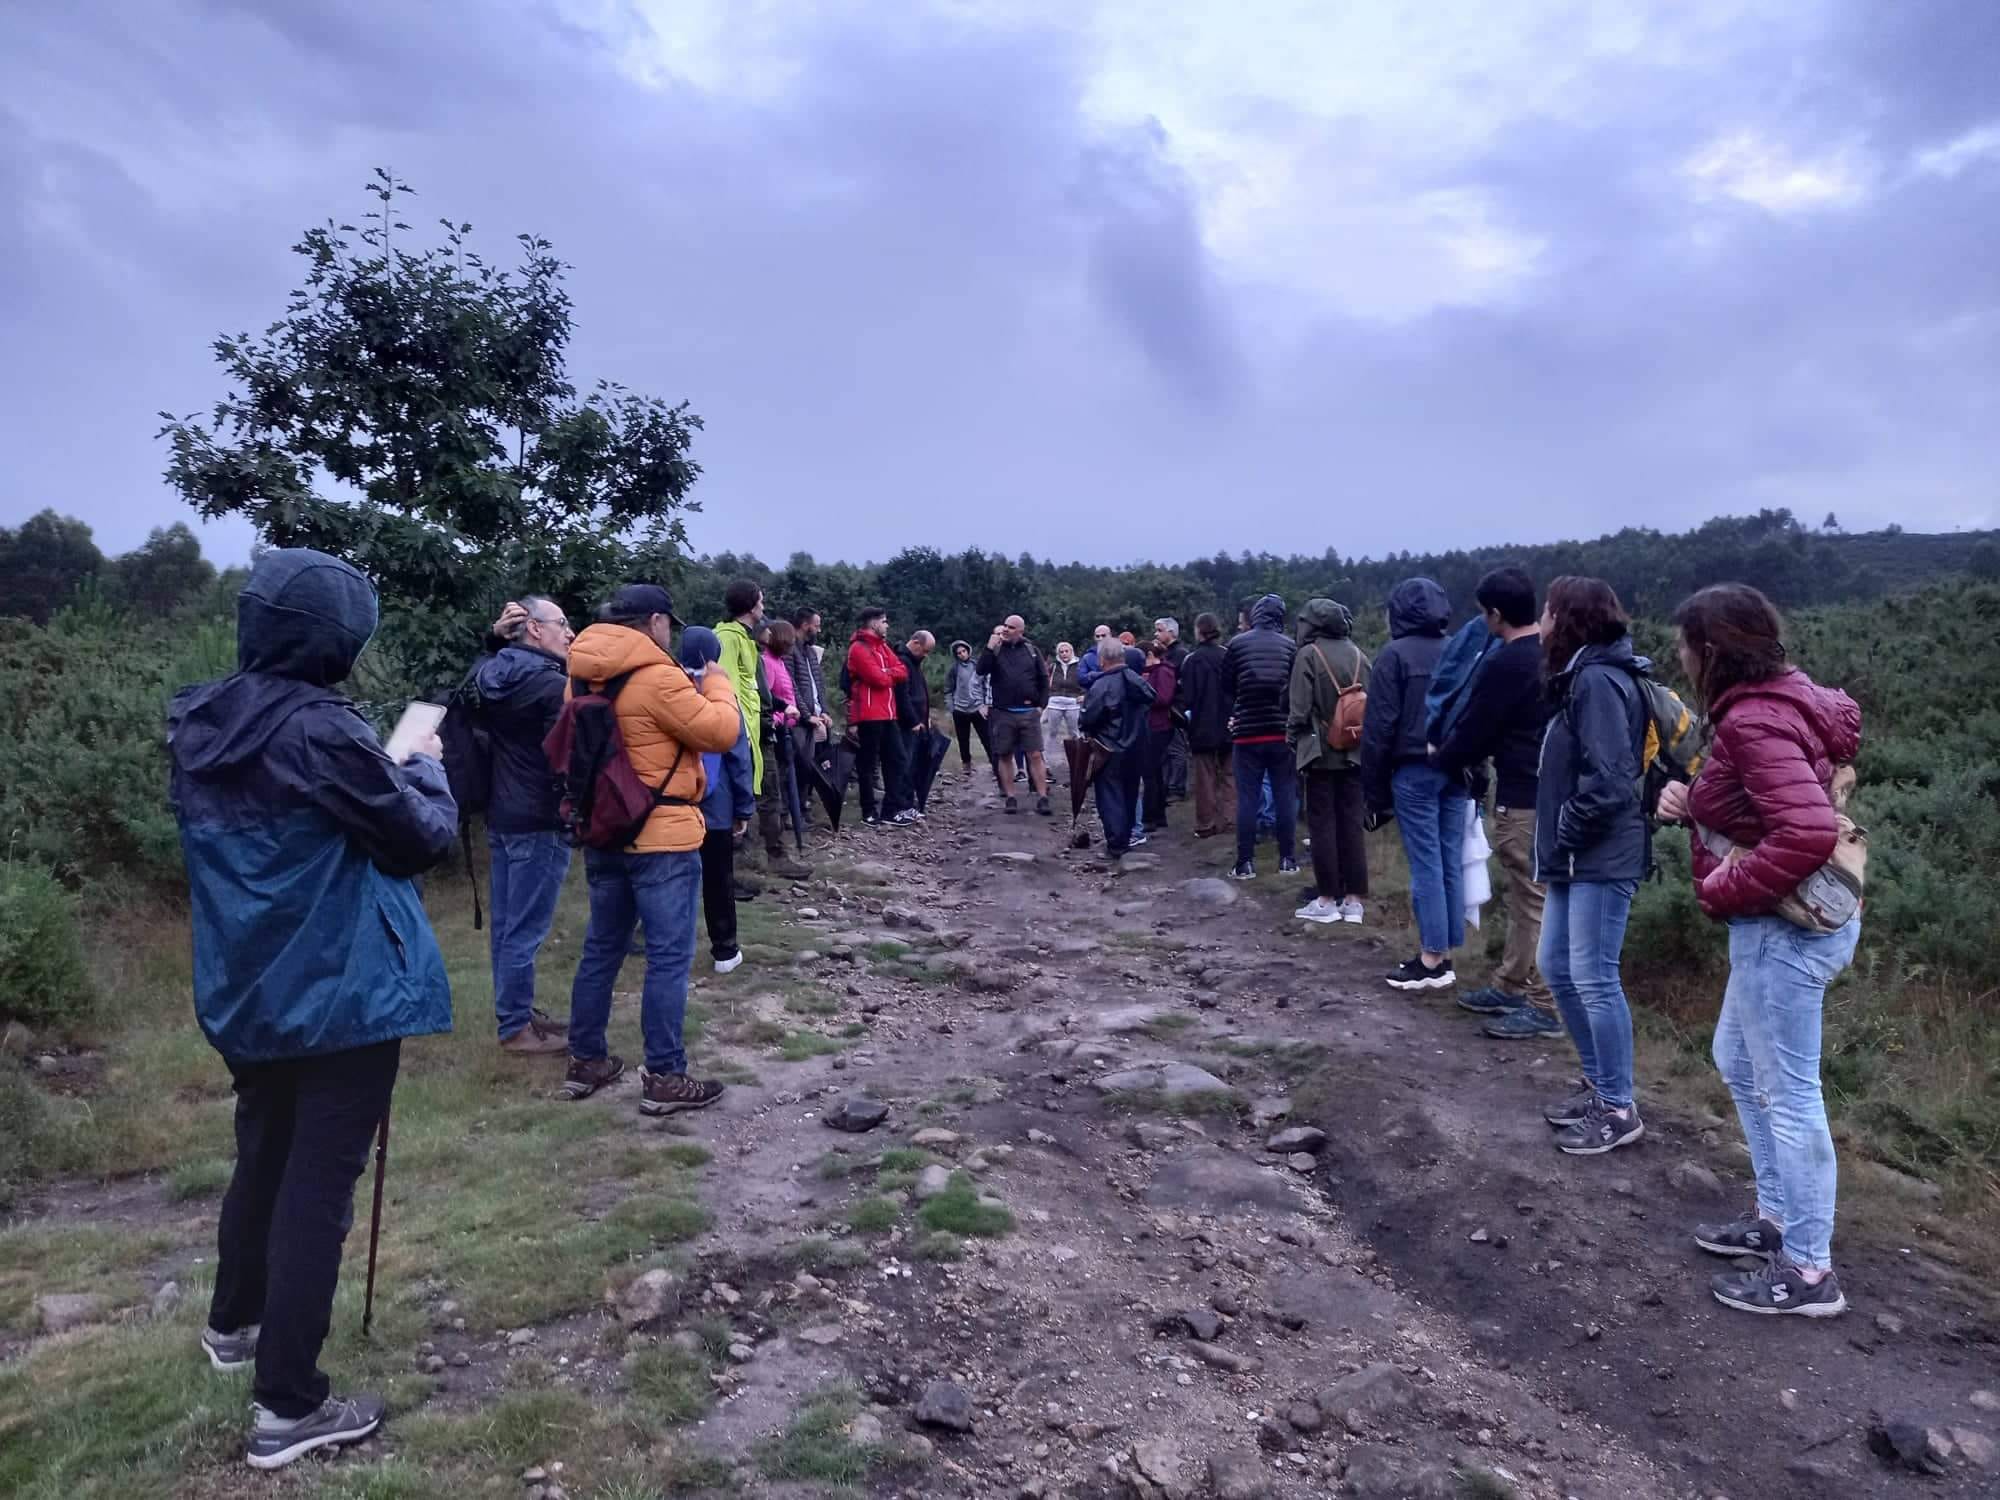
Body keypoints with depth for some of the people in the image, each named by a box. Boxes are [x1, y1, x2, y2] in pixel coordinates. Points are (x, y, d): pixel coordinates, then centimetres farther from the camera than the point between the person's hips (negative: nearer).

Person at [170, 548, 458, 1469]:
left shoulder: (199, 727, 2)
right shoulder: (322, 730, -22)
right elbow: (424, 838, -13)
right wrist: (424, 767, 6)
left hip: (242, 994, 8)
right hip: (336, 996, -8)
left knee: (264, 1159, 26)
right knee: (317, 1185, 3)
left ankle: (235, 1326, 45)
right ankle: (286, 1407, 12)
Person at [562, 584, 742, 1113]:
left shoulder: (584, 677, 8)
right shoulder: (656, 677, -17)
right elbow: (722, 731, -15)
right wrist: (714, 680, 1)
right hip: (661, 836, -8)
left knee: (602, 948, 17)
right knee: (669, 956, -2)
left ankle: (586, 1061, 26)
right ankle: (664, 1078, 3)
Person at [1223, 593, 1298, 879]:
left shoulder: (1238, 643, -4)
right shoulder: (1289, 645, -2)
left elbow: (1226, 686, 4)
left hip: (1247, 732, -1)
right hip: (1282, 732, 1)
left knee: (1247, 798, 3)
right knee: (1285, 796, 8)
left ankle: (1245, 863, 4)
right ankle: (1286, 859, 12)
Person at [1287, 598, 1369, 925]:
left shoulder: (1308, 655, -9)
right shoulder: (1357, 655, 5)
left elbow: (1300, 708, -12)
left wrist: (1293, 740, 1)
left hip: (1321, 751, -4)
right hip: (1354, 751, 4)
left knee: (1322, 824, 2)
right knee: (1352, 822, 9)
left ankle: (1327, 899, 5)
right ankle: (1353, 899, 12)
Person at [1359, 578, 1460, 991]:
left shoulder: (1395, 654, -7)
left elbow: (1380, 725, -10)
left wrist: (1374, 787, -5)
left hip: (1413, 771, -6)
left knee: (1426, 863, -3)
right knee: (1451, 862, 9)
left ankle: (1432, 959, -1)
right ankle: (1445, 953, 15)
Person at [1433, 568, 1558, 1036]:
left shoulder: (1506, 662, -19)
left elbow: (1476, 726, -12)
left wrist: (1445, 761, 7)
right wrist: (1471, 757, 17)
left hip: (1524, 795, -10)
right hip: (1549, 786, 10)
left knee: (1532, 899, -4)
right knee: (1523, 894, 17)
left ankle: (1544, 1007, 2)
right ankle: (1510, 986, 27)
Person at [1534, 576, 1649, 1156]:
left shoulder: (1599, 680, -17)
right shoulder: (1579, 677, 15)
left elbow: (1608, 780, -24)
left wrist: (1567, 830, -13)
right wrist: (1558, 839, 10)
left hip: (1602, 858, -10)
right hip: (1576, 858, 10)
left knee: (1593, 979, -4)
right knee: (1557, 967, 16)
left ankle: (1619, 1109, 9)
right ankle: (1597, 1083, 30)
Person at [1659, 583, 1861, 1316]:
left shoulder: (1756, 722, -23)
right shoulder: (1777, 699, 9)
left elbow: (1809, 832, -32)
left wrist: (1726, 888, -20)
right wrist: (1694, 801, 2)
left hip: (1785, 927, -11)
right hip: (1791, 920, 11)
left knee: (1788, 1095, 1)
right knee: (1739, 1063, 23)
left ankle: (1809, 1271, 15)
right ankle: (1776, 1216, 37)